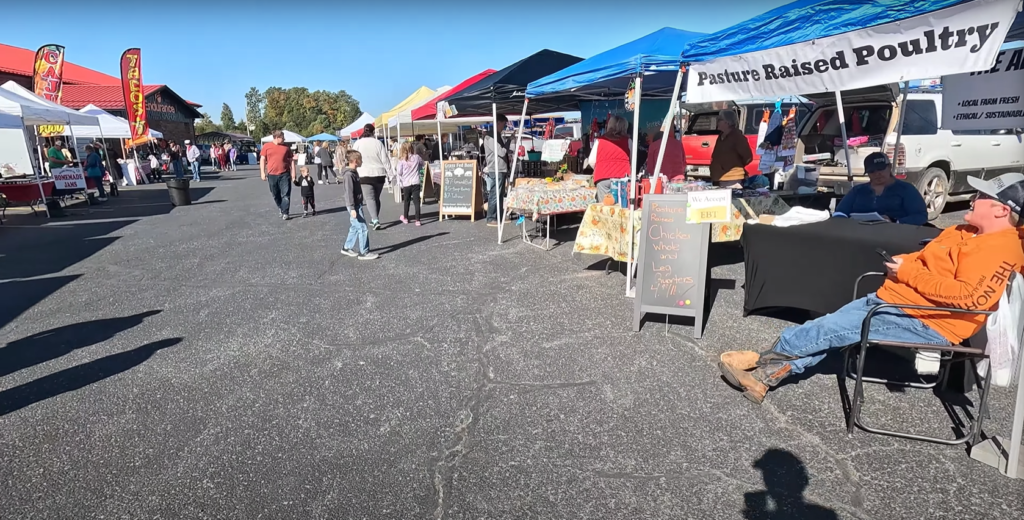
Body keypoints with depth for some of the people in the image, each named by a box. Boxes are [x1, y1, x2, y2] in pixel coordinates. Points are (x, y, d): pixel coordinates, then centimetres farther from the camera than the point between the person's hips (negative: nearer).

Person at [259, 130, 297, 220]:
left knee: (285, 194, -5)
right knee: (276, 195, 11)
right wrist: (262, 172, -1)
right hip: (272, 175, 1)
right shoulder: (267, 146, 4)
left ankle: (285, 213, 0)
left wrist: (293, 173, 3)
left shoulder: (286, 147, 7)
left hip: (284, 174, 0)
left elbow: (291, 160, 10)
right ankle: (281, 209, 28)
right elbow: (262, 159, 6)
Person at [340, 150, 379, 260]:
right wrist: (352, 208, -24)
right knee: (363, 229, -7)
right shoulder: (348, 175, -18)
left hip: (358, 204, 10)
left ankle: (347, 248, 27)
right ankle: (364, 252, -1)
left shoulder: (354, 172, 13)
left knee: (355, 228, 17)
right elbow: (349, 192, -22)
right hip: (354, 206, -10)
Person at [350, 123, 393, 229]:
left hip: (365, 175, -2)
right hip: (379, 174, 2)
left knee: (370, 198, -5)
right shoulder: (378, 143, 0)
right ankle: (374, 219, 25)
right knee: (376, 198, 15)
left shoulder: (357, 143, -2)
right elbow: (385, 160, -1)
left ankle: (375, 220, -21)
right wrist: (389, 173, 4)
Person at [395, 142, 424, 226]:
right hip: (416, 183, 0)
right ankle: (417, 220, -5)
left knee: (406, 201, 16)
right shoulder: (417, 157, 1)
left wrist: (399, 182, 11)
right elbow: (422, 164, 20)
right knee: (416, 201, -1)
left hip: (406, 184, 0)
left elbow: (399, 172, -3)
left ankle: (405, 218, 30)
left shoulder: (401, 160, -4)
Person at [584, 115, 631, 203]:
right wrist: (629, 174, 25)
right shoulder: (627, 140, 9)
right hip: (621, 177, -1)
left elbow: (591, 161, 9)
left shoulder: (599, 140, 10)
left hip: (602, 178, 1)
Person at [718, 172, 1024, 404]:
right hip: (891, 300, 9)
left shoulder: (999, 249, -15)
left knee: (832, 329, -14)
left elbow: (968, 297, -26)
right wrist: (902, 262, 2)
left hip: (925, 322, -9)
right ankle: (768, 374, -8)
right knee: (831, 329, -4)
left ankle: (765, 358, 3)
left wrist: (908, 273, -20)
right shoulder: (965, 232, 16)